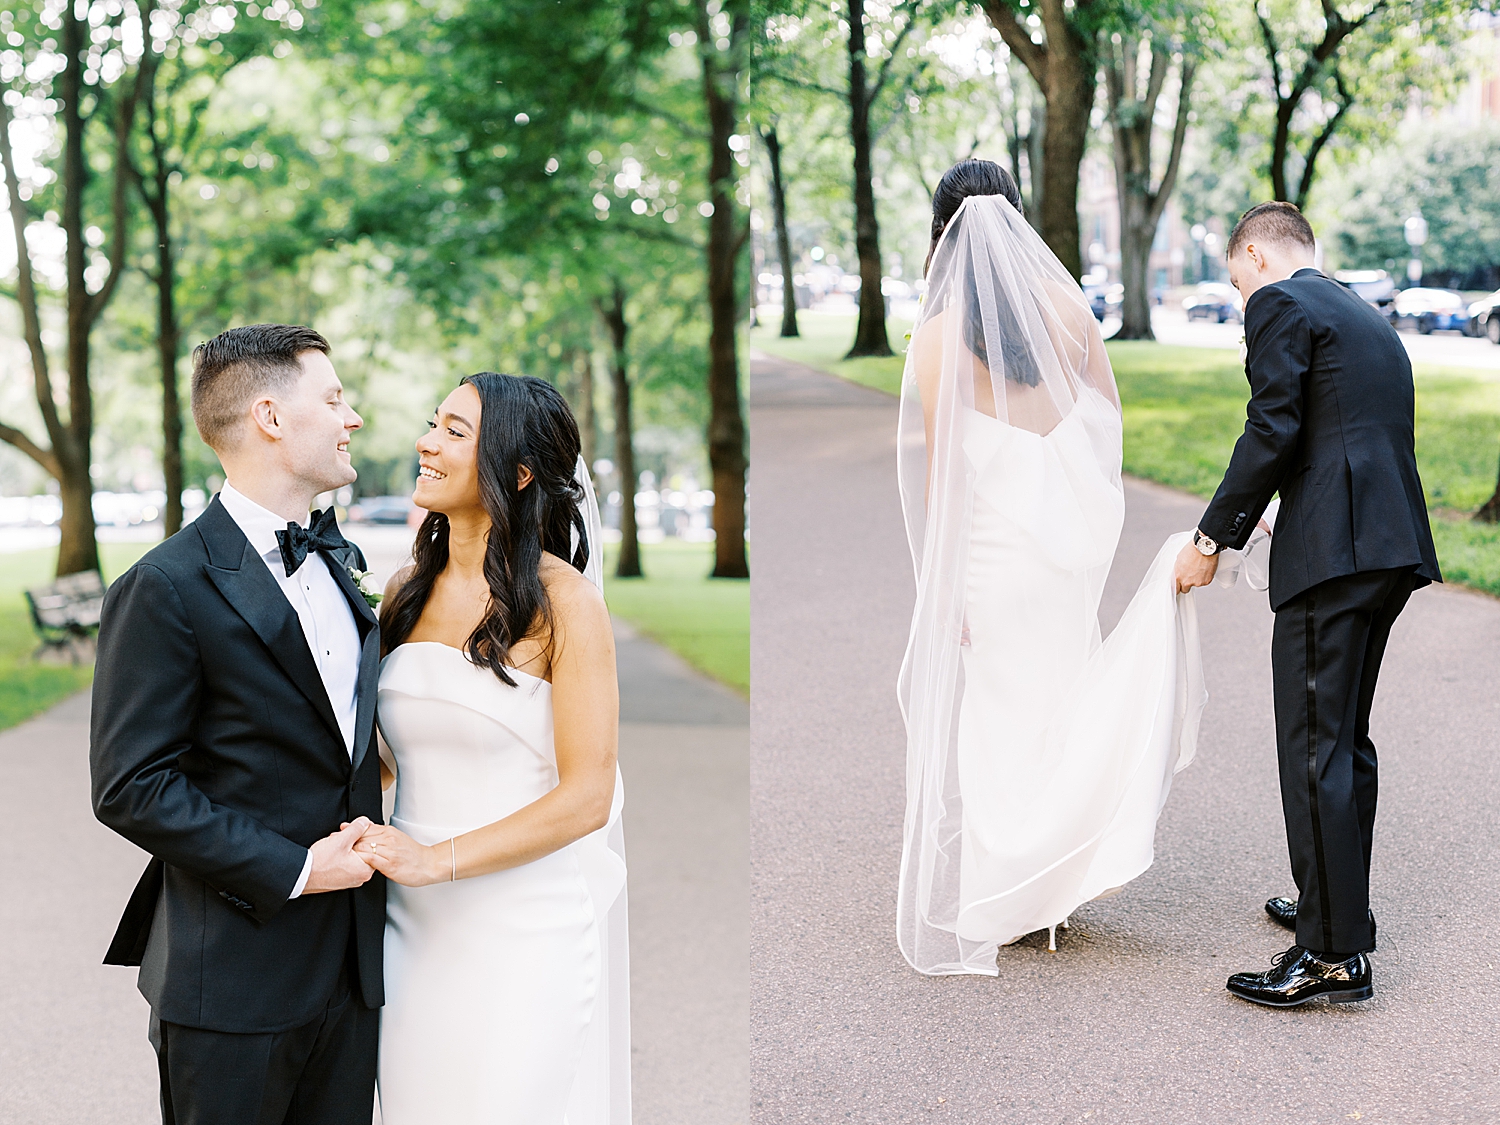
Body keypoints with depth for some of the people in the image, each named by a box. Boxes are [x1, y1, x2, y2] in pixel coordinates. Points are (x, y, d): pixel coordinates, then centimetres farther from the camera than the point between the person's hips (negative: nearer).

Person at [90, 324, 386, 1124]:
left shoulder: (333, 563, 11)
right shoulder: (167, 589, -13)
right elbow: (130, 787, -16)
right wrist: (293, 870, -17)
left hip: (350, 963, 7)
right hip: (236, 976, -7)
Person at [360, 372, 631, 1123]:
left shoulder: (563, 601, -11)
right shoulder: (408, 590, 5)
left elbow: (587, 797, -14)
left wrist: (437, 859, -17)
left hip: (525, 924, -5)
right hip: (414, 922, 5)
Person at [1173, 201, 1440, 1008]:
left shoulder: (1279, 305, -3)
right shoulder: (1369, 320, 25)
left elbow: (1272, 431, -12)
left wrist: (1212, 540, -5)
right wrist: (1258, 527, 25)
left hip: (1333, 553, -10)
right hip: (1392, 547, 10)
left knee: (1315, 748, -6)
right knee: (1345, 738, 20)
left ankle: (1335, 952, -5)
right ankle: (1337, 904, 31)